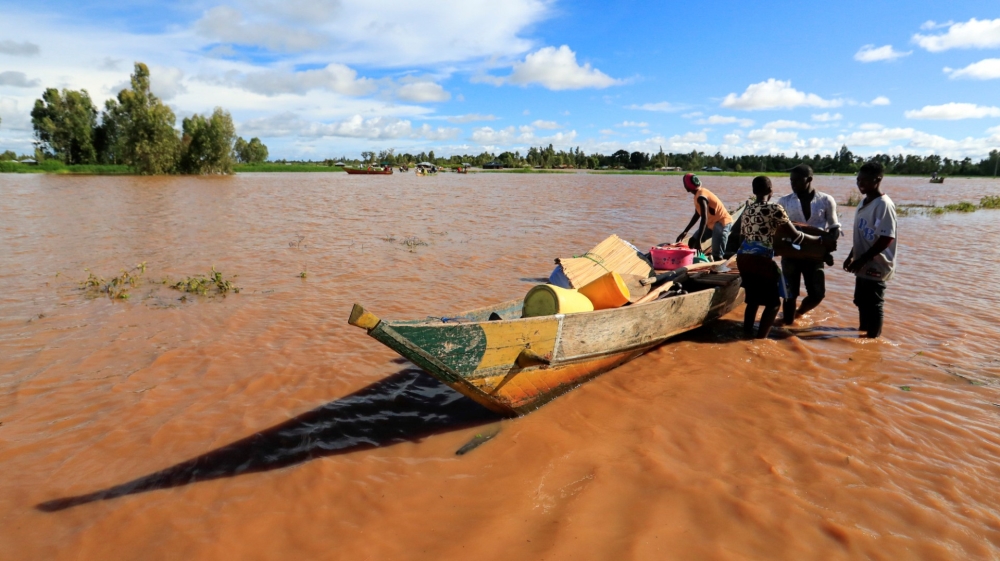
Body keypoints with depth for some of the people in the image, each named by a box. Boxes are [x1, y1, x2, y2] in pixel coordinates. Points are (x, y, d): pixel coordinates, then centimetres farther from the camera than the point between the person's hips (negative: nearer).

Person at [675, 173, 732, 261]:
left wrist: (698, 240, -38)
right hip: (713, 222, 10)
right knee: (692, 242, 13)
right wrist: (685, 232, 17)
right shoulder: (700, 193, 7)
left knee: (717, 256, -17)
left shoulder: (701, 197, -24)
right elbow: (697, 215, 16)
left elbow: (704, 219, -33)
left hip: (722, 223, -10)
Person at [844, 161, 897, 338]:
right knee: (862, 302, 20)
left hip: (876, 266, -9)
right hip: (865, 265, 9)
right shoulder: (864, 202, 10)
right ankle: (863, 331, 36)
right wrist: (852, 256, 16)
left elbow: (886, 238, -23)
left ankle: (872, 338, 12)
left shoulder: (884, 204, -18)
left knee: (873, 305, 0)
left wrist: (862, 260, -22)